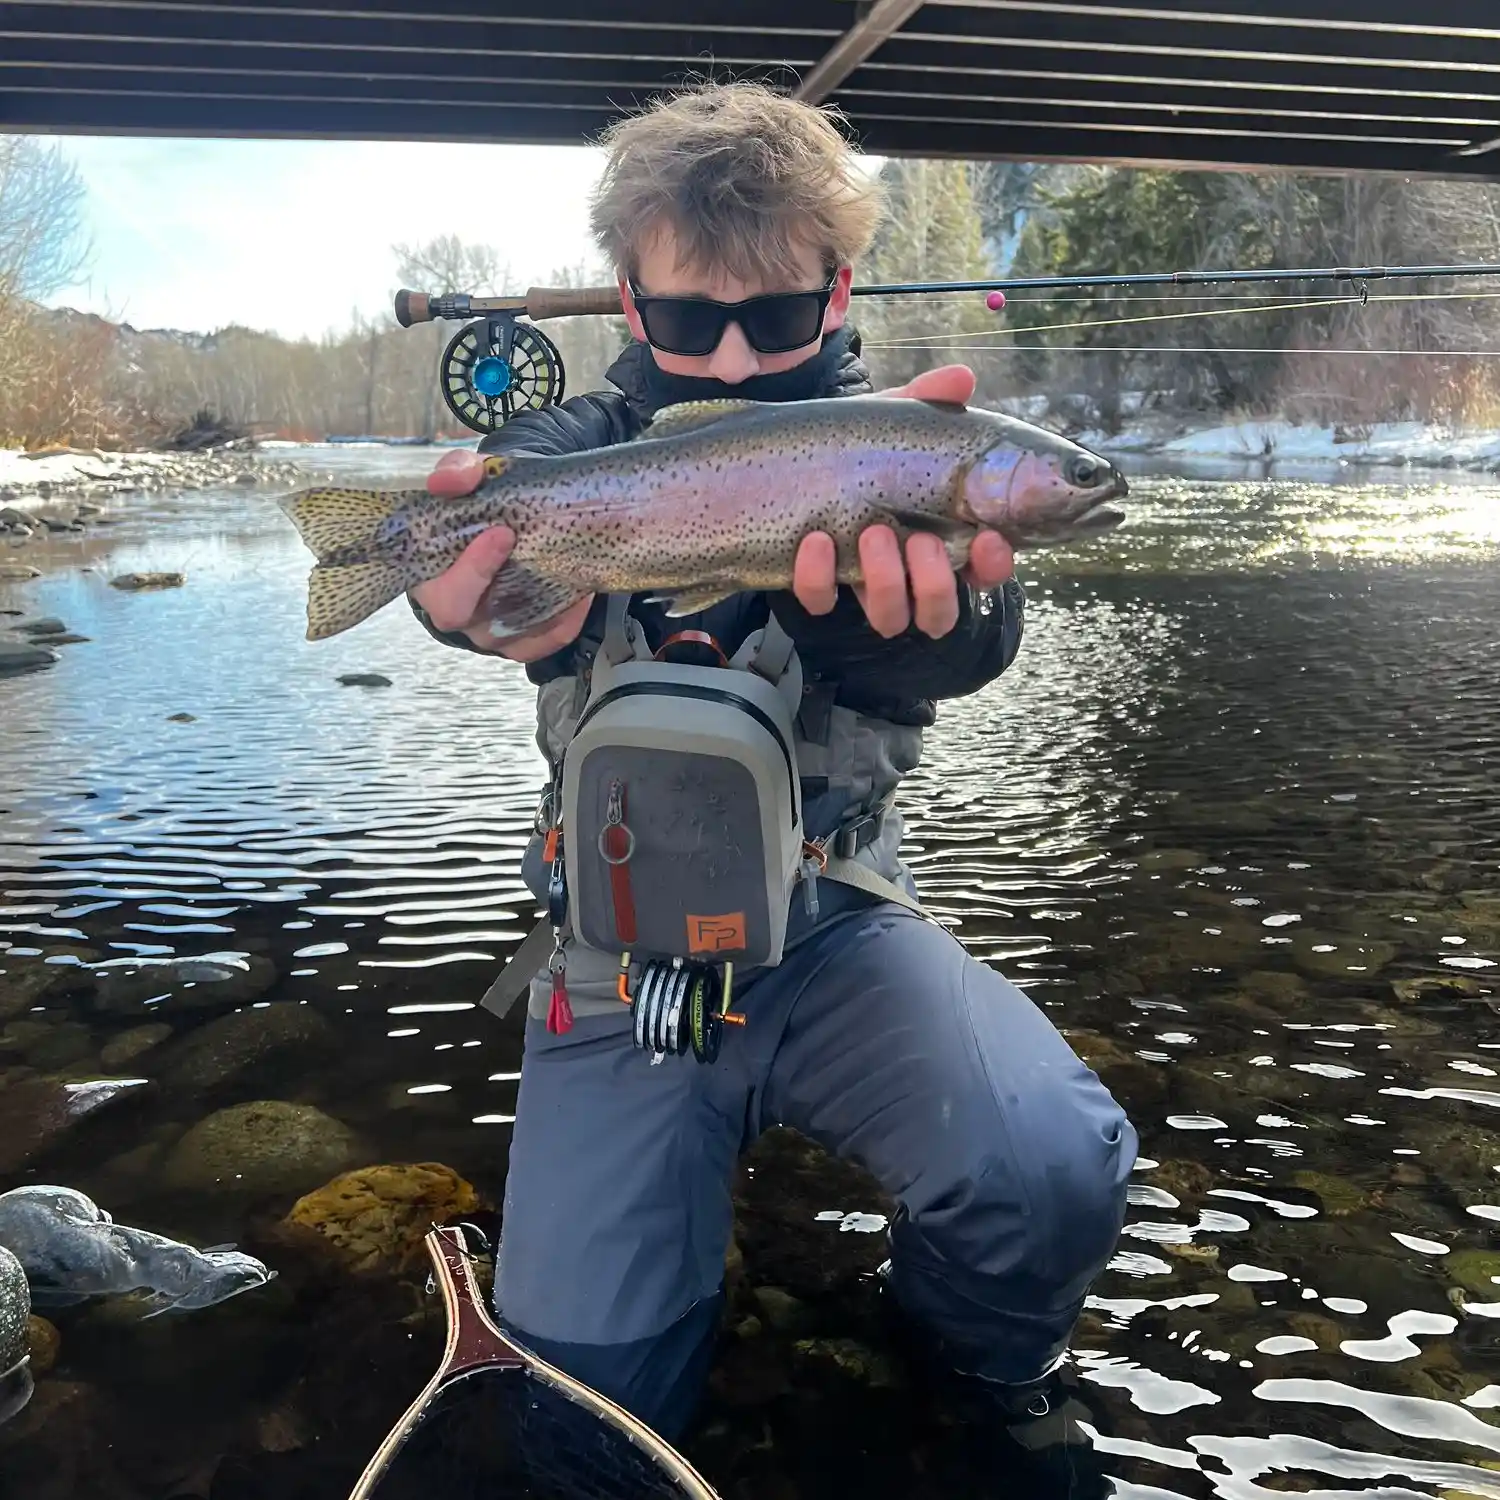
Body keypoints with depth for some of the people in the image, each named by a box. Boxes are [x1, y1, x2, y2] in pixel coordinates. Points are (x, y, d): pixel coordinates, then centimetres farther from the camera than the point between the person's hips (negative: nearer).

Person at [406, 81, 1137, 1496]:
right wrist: (513, 583, -53)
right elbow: (521, 493, -27)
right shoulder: (589, 437, -2)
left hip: (836, 918, 0)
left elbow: (967, 637, -28)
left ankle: (985, 1361, 9)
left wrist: (913, 584, -54)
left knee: (1054, 1165, -27)